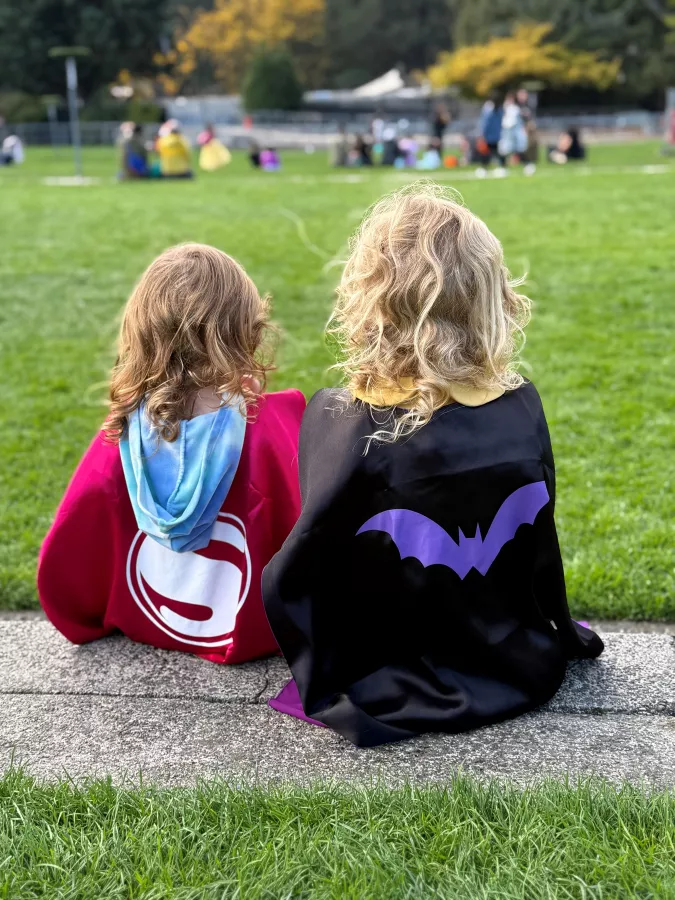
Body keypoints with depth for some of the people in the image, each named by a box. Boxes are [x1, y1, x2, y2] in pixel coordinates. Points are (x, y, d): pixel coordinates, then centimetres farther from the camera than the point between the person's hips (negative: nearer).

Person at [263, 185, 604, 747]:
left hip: (391, 695, -4)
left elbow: (295, 576, -22)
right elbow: (540, 547, -4)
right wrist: (559, 634, 15)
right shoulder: (522, 407, -18)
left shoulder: (342, 426, -29)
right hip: (520, 672, 5)